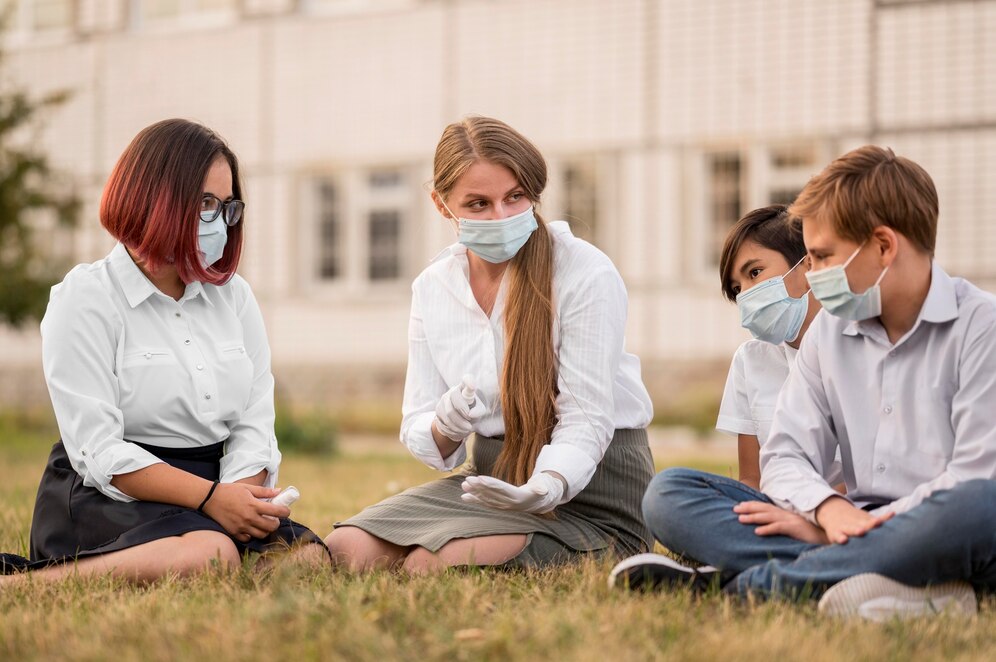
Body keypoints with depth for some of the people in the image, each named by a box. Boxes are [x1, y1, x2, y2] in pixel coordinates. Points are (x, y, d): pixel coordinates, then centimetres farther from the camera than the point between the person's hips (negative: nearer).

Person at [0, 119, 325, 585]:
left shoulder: (233, 296, 15)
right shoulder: (86, 298, -4)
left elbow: (254, 423, 5)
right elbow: (98, 452, -13)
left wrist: (240, 498, -16)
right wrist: (211, 498, -22)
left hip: (215, 487, 6)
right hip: (106, 498, -6)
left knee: (309, 557, -21)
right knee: (206, 553, -36)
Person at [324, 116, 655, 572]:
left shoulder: (587, 274, -14)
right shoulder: (432, 287, 3)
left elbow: (586, 421, -17)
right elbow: (416, 429, 4)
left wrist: (546, 487, -37)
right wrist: (444, 429, -22)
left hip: (588, 487, -5)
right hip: (492, 476, 6)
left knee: (429, 564, -26)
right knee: (347, 550, -14)